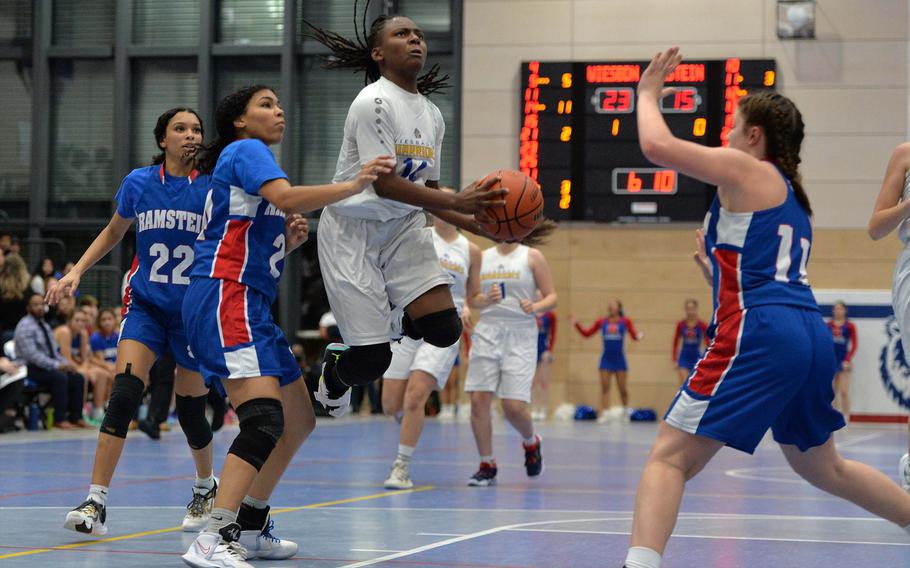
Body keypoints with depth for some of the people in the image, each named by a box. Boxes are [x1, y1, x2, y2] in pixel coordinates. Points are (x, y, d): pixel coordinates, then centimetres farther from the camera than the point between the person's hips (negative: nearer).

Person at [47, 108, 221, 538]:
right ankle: (96, 504, -18)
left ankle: (205, 489, 36)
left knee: (191, 412, 6)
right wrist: (76, 272, 6)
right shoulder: (139, 183, 0)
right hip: (145, 305, 1)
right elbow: (113, 232, 16)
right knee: (124, 394, -18)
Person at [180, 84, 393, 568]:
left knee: (299, 421, 15)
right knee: (264, 418, -24)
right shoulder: (244, 151, -2)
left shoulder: (254, 158, 26)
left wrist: (288, 241, 10)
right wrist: (352, 187, -30)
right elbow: (287, 197, -23)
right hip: (222, 297, -11)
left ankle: (250, 529, 24)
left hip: (251, 305, 11)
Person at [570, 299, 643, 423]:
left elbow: (634, 335, -7)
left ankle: (625, 411, 27)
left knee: (623, 388, 5)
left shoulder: (625, 321, 0)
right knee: (605, 387, -7)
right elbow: (587, 333, 10)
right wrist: (576, 324, 0)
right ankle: (604, 413, -9)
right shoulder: (602, 322, 6)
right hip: (606, 358, 2)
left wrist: (639, 337, -30)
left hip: (619, 358, -2)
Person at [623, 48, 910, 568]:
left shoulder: (746, 170, 3)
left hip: (762, 336, -9)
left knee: (670, 456, -13)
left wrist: (648, 93, 12)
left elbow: (657, 145, -5)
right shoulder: (793, 199, 27)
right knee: (820, 466, 29)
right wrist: (713, 268, 39)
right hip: (812, 335, 9)